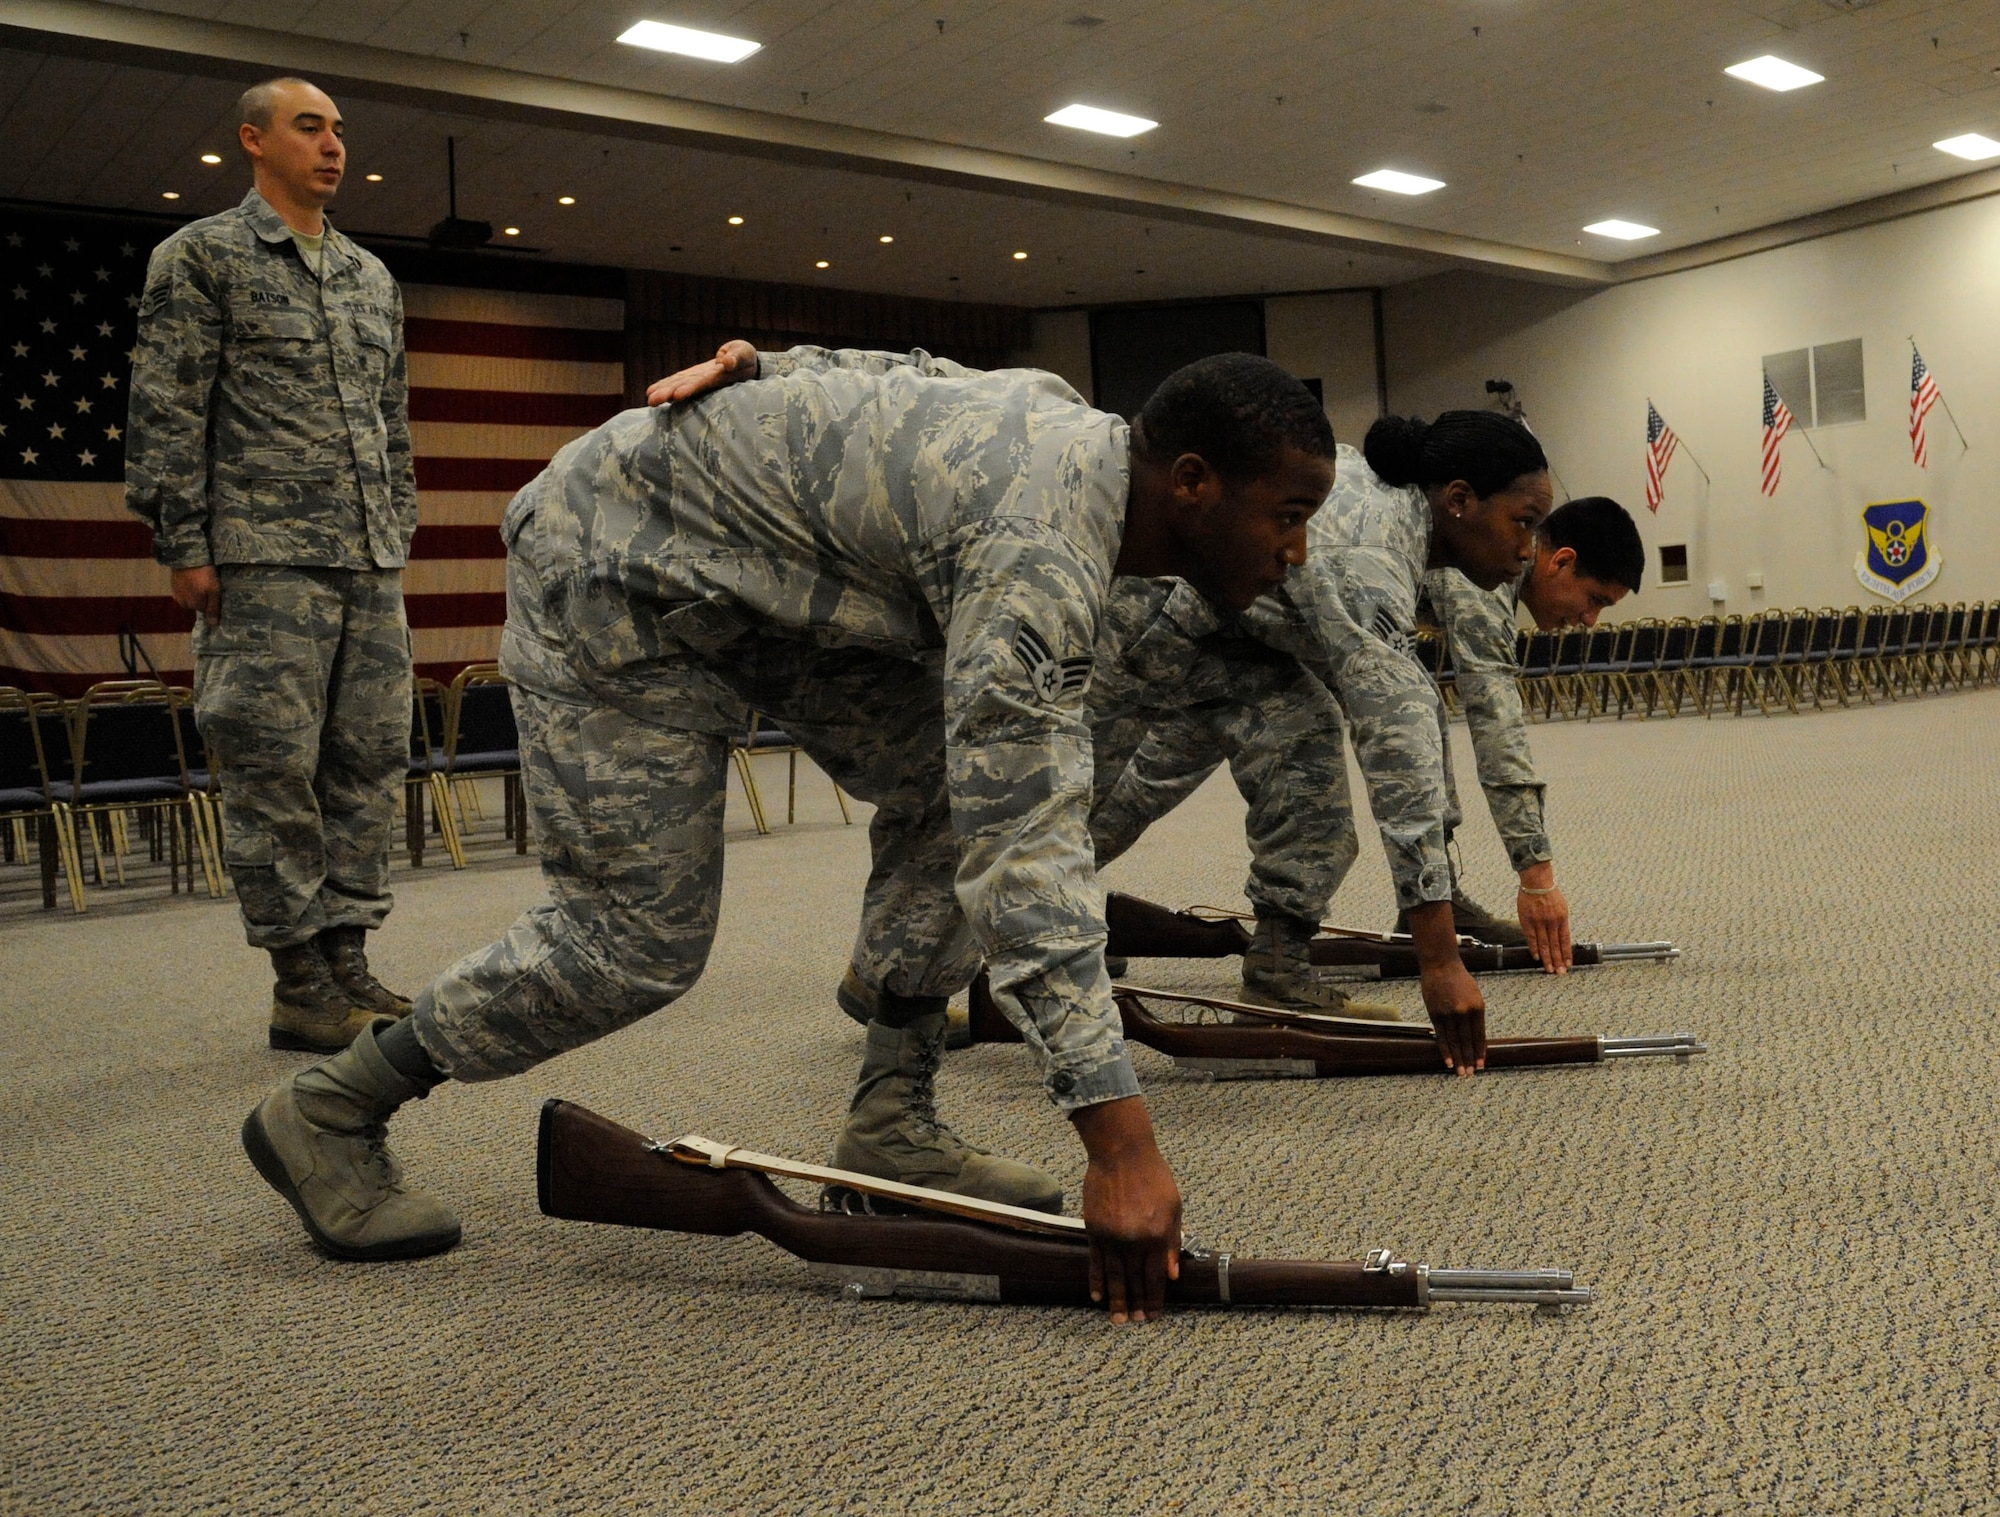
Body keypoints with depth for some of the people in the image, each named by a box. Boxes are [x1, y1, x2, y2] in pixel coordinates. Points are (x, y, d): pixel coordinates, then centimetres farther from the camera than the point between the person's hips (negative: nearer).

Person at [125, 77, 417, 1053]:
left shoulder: (372, 276, 20)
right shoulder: (202, 256, 3)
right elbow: (166, 412, -3)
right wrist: (183, 547, -9)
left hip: (372, 566, 6)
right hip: (266, 560, -6)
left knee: (369, 761, 4)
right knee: (276, 765, -5)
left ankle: (346, 962, 12)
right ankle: (300, 986, 1)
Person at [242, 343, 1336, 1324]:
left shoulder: (1071, 418, -3)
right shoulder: (1040, 550, -34)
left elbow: (901, 368, 13)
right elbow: (1022, 852, -40)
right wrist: (1120, 1140, -41)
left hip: (765, 573, 9)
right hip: (612, 576, -9)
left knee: (950, 783, -2)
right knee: (641, 936, -9)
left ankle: (889, 1127, 5)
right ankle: (327, 1113, 11)